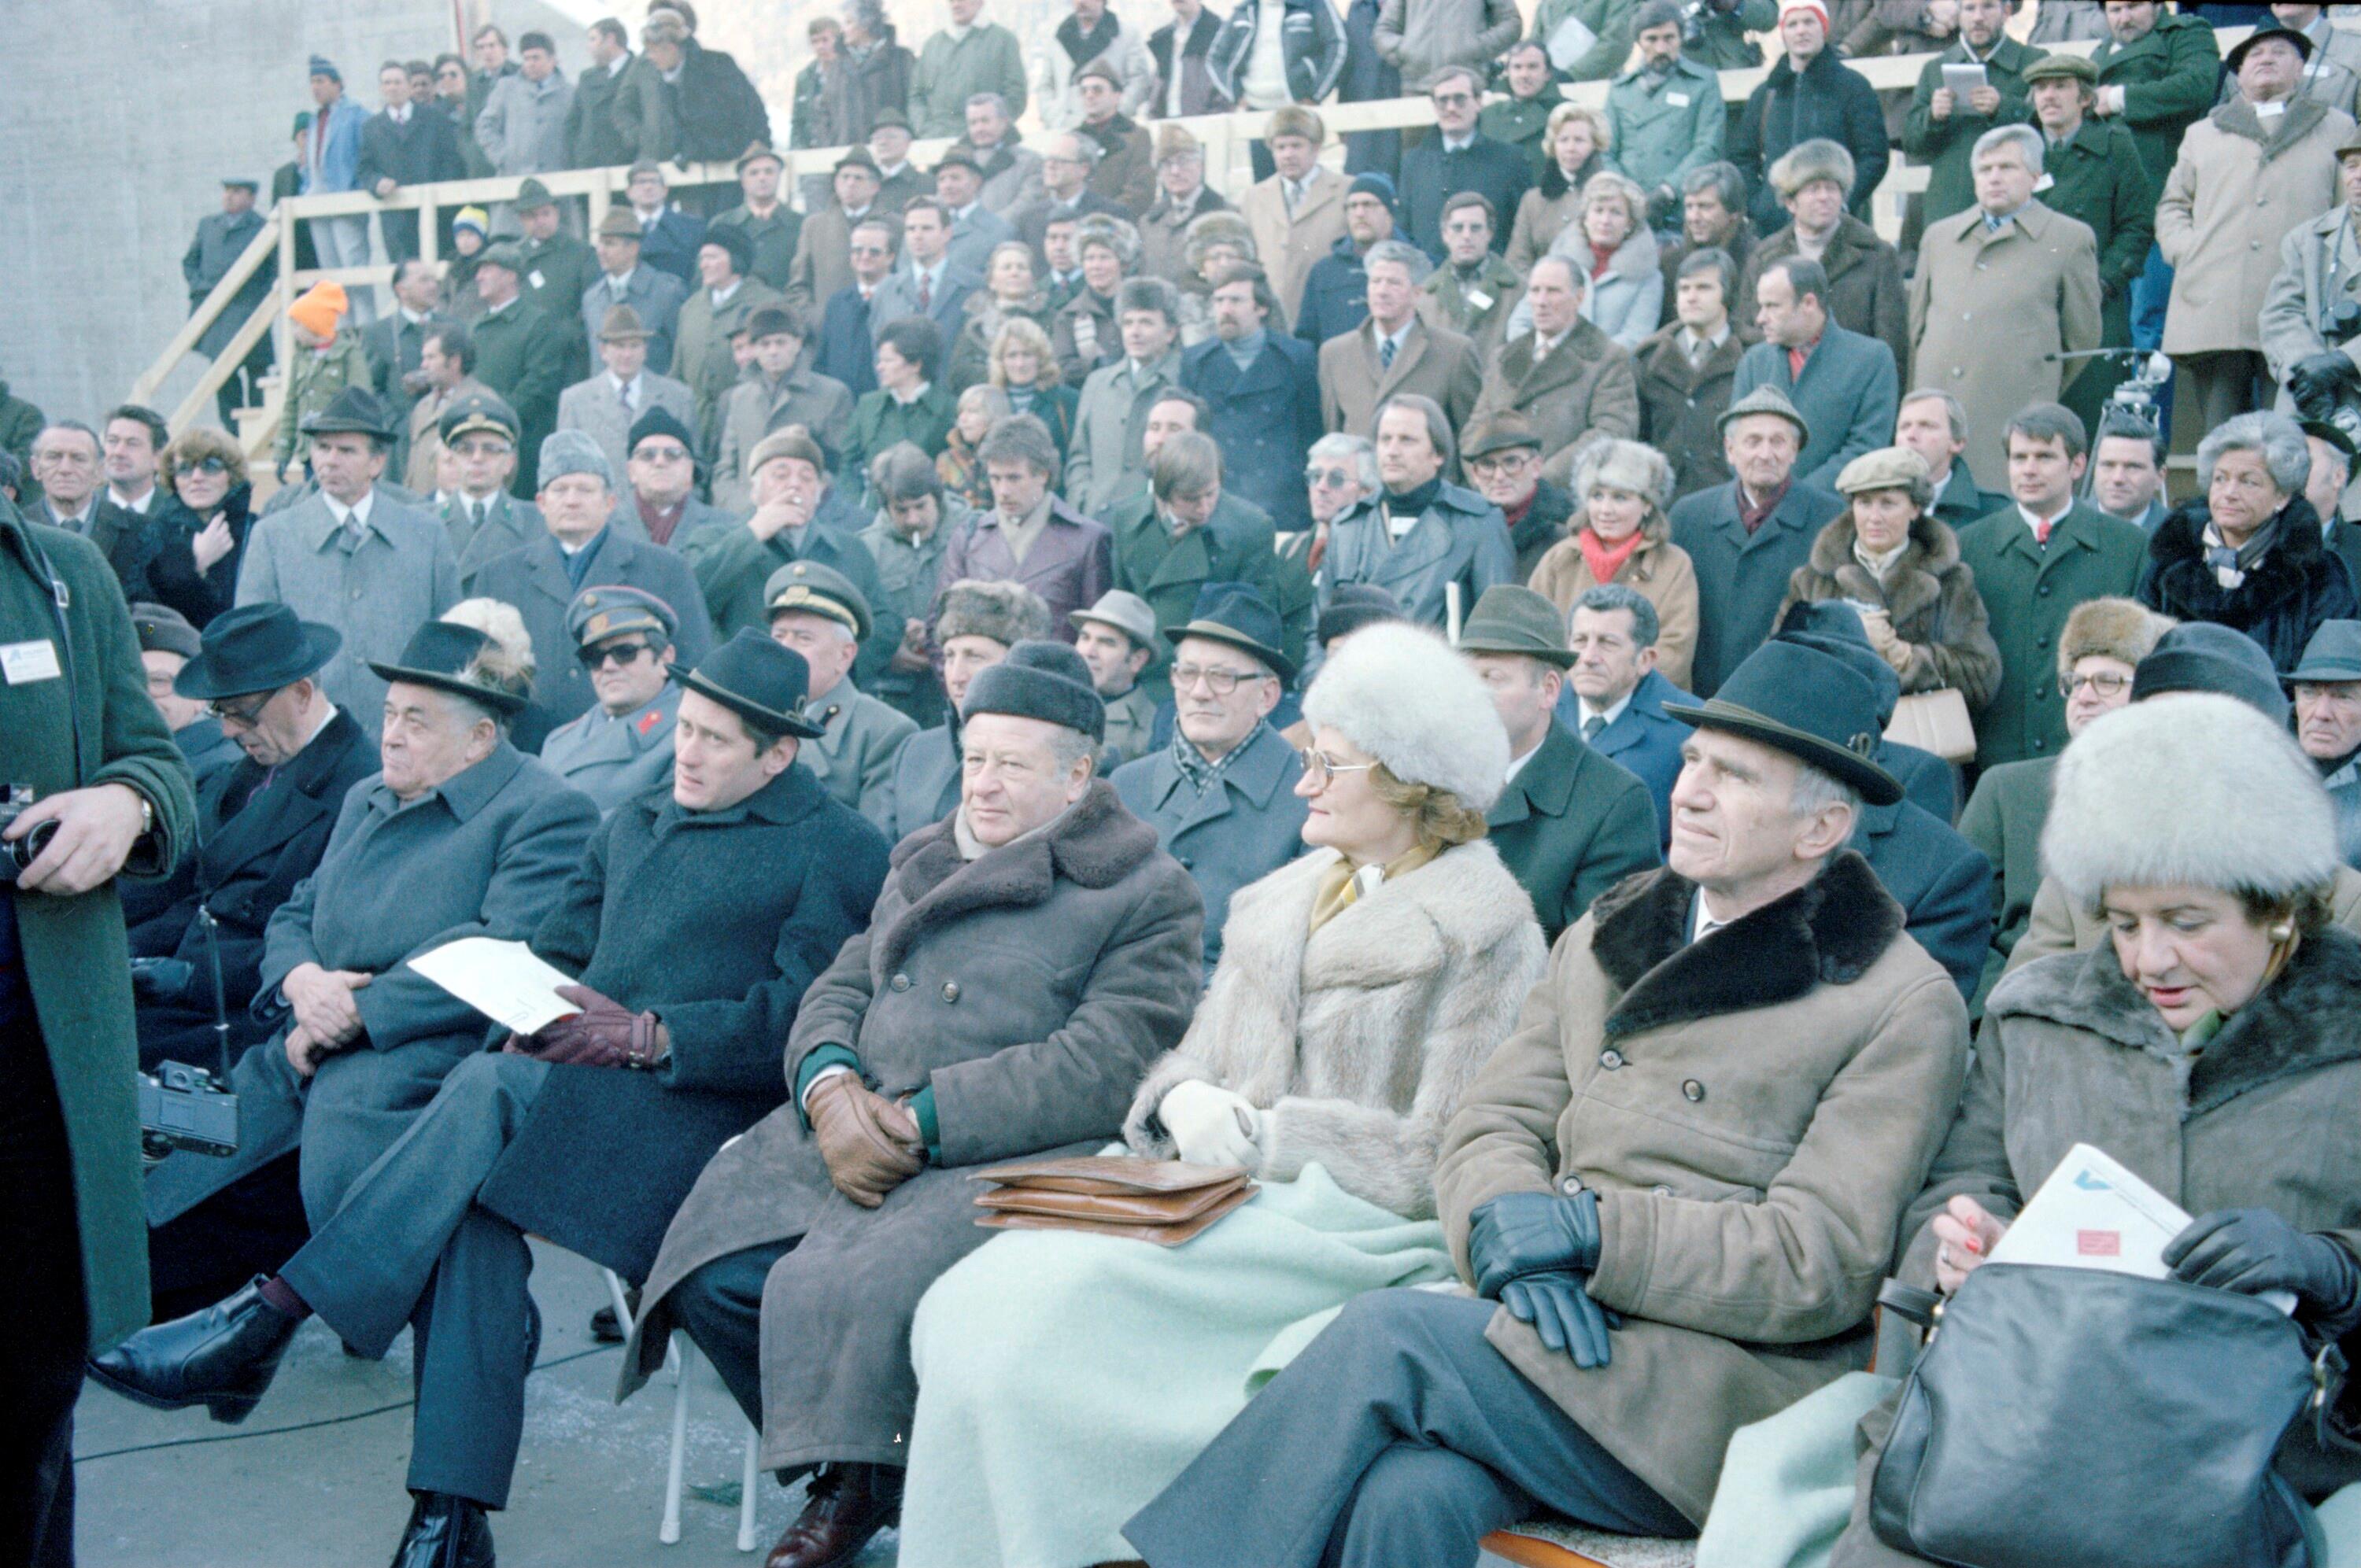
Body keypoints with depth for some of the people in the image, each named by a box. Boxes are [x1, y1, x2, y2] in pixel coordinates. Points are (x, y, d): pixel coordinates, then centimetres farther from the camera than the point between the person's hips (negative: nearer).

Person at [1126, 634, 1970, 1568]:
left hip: (1726, 1390, -4)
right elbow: (1491, 1123, 13)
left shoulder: (1904, 1005, -1)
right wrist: (1508, 1228, -10)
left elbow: (1824, 1268, -7)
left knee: (1383, 1334, -26)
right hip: (1554, 1324, 4)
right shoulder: (1606, 937, 17)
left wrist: (1594, 1230, -14)